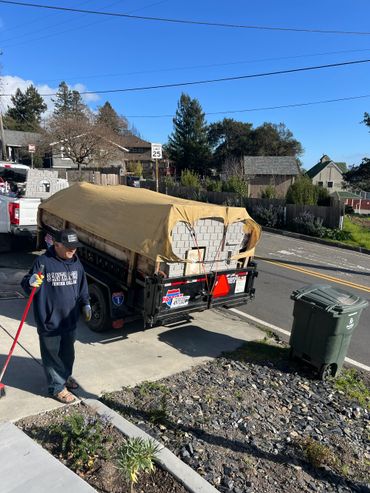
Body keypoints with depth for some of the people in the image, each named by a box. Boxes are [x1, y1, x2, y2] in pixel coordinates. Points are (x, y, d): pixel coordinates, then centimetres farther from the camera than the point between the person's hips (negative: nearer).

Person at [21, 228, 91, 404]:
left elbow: (82, 287, 15)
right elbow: (26, 285, -13)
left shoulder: (76, 263, 3)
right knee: (52, 355, 8)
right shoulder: (43, 262, -16)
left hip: (70, 320, 6)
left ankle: (66, 376, 46)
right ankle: (57, 387, 25)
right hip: (49, 322, -6)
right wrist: (30, 283, -34)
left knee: (68, 353, 22)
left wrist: (85, 304, 10)